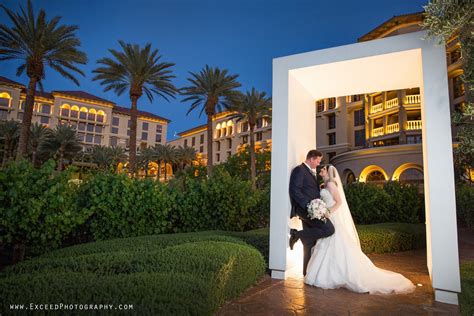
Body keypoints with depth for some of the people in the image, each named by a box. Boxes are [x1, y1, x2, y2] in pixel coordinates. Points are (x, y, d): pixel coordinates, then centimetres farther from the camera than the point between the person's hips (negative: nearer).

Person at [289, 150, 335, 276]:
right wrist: (308, 204, -24)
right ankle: (297, 235, -11)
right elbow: (295, 190, -18)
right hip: (305, 209, -10)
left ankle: (307, 270, 21)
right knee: (329, 229, -21)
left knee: (310, 242, 12)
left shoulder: (311, 172, 22)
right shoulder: (299, 170, -8)